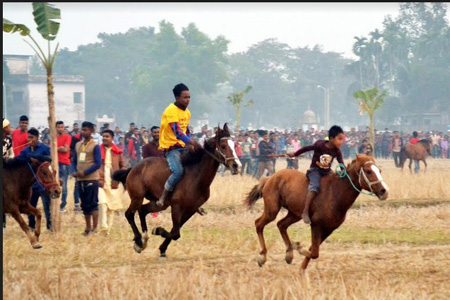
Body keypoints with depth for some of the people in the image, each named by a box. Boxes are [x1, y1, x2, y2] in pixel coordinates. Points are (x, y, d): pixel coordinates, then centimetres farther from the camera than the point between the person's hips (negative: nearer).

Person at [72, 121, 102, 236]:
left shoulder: (95, 146, -5)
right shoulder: (78, 145, 12)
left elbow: (98, 164, -11)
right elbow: (75, 161, 16)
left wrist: (84, 172, -16)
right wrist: (76, 172, -3)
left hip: (91, 178, -6)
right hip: (80, 179, 6)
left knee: (92, 204, -5)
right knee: (84, 205, 10)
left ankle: (94, 228, -2)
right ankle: (88, 228, 18)